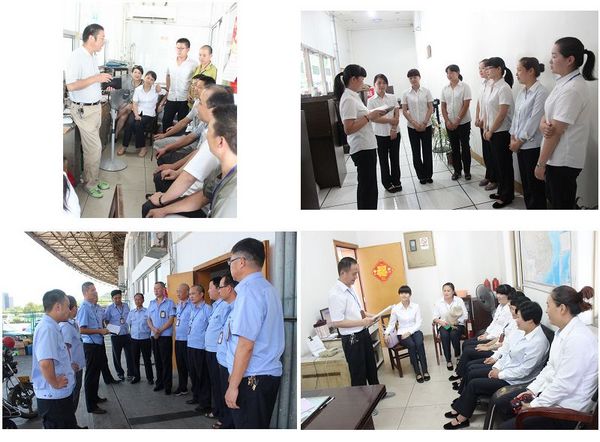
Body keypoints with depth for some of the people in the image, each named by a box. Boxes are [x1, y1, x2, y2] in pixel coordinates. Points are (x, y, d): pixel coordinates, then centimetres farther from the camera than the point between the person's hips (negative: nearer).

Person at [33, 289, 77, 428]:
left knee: (70, 426, 21)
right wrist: (55, 384, -21)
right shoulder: (47, 328, -22)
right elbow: (45, 363, -34)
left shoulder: (51, 327, 11)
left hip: (62, 394, 10)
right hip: (54, 397, -10)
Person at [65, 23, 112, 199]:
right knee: (95, 147, -6)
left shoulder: (92, 57, 11)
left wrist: (103, 85, 6)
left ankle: (93, 179, 22)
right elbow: (71, 85, -24)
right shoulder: (77, 56, -17)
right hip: (83, 109, -8)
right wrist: (96, 78, -24)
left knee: (92, 146, 13)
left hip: (95, 107, 8)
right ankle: (90, 183, 8)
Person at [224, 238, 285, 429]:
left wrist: (233, 385, -18)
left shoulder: (249, 290, -16)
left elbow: (246, 344, -21)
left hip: (251, 378, -9)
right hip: (270, 374, 9)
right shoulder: (269, 289, 12)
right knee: (259, 427, 18)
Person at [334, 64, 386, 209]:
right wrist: (369, 116, -20)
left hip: (367, 146, 10)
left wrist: (374, 115, 6)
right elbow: (349, 129, -25)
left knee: (369, 186, 16)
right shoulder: (348, 99, -18)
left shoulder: (353, 97, 12)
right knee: (367, 187, -3)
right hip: (363, 148, -10)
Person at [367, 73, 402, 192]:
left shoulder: (392, 98, 3)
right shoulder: (371, 101, -5)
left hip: (394, 133, 2)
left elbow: (397, 115, 1)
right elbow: (373, 118, -13)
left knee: (395, 158, 9)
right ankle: (387, 183, 19)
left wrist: (394, 128, -11)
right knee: (383, 160, 7)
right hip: (380, 135, -2)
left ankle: (396, 181, 22)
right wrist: (390, 120, -15)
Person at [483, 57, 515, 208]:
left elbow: (502, 114, -19)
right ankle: (501, 191, 30)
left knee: (504, 164, 3)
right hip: (492, 132, 8)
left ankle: (507, 196, 13)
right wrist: (485, 129, 6)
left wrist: (491, 131, -13)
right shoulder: (491, 87, 8)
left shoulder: (504, 88, -17)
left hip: (502, 133, -8)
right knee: (497, 162, 17)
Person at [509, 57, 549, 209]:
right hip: (521, 145, 8)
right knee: (525, 182, 14)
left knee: (535, 184, 1)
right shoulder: (522, 92, 10)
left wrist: (519, 141, -12)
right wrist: (513, 138, 3)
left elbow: (534, 120, -17)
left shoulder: (541, 92, -14)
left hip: (533, 145, -8)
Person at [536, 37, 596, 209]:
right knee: (554, 201, 20)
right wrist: (543, 125, -15)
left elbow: (557, 132, -21)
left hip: (563, 160, -9)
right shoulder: (565, 83, 9)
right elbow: (547, 115, 10)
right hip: (558, 157, 9)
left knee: (561, 205, 2)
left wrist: (540, 164, -15)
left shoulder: (572, 90, -22)